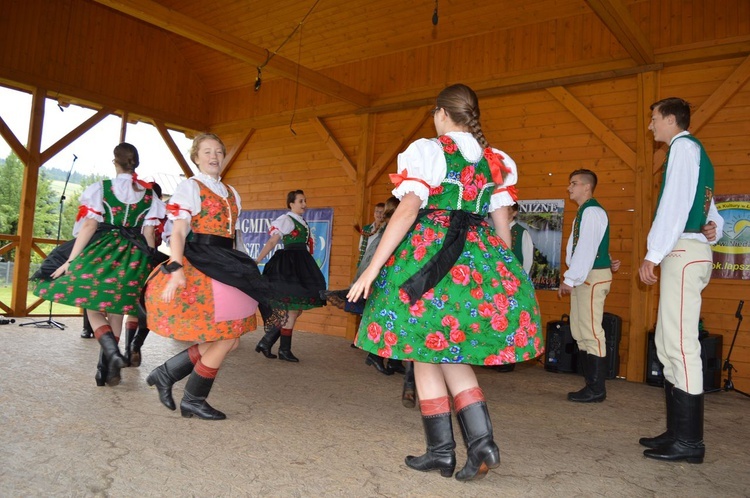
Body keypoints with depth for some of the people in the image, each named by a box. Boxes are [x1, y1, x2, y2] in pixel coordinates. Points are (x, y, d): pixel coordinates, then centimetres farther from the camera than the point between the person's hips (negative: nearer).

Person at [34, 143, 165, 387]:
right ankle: (106, 366, 14)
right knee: (116, 309, 12)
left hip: (102, 249, -3)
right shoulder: (149, 194, 7)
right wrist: (147, 264, 12)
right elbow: (148, 233, 4)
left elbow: (90, 225, -8)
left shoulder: (101, 188, -1)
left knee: (92, 305, 5)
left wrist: (70, 260, -6)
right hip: (134, 255, 3)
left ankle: (112, 351, -19)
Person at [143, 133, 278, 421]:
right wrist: (176, 269, -24)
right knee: (227, 337, -9)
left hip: (223, 265, 8)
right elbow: (178, 233, -11)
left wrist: (236, 270, 17)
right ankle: (193, 401, 9)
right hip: (199, 265, -8)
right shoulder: (190, 186, -2)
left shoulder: (231, 193, 18)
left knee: (230, 338, 5)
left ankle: (166, 374, 17)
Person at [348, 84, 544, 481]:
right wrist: (501, 275, 21)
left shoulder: (428, 151, -3)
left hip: (429, 259, -5)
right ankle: (482, 444, 6)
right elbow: (502, 226, 12)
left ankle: (441, 453, 14)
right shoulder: (496, 160, 13)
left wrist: (373, 268, -13)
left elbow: (407, 212, -14)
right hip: (481, 259, 6)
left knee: (426, 357, 7)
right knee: (454, 356, 16)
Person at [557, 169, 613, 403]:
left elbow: (586, 249, -19)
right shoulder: (583, 212, 18)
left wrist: (570, 279, -18)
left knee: (591, 333, -7)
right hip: (582, 278, 10)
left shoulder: (592, 212, -12)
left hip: (593, 277, -10)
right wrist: (569, 279, 14)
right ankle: (591, 384, 20)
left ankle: (596, 389, 1)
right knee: (580, 333, 12)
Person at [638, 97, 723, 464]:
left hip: (684, 251, -10)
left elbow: (676, 202, -16)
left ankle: (689, 442, -5)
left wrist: (654, 254, -17)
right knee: (668, 343, 11)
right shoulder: (694, 152, 26)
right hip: (689, 251, 10)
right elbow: (707, 204, 25)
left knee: (680, 344, -10)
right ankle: (677, 433, 18)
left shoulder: (684, 146, -4)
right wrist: (715, 226, 5)